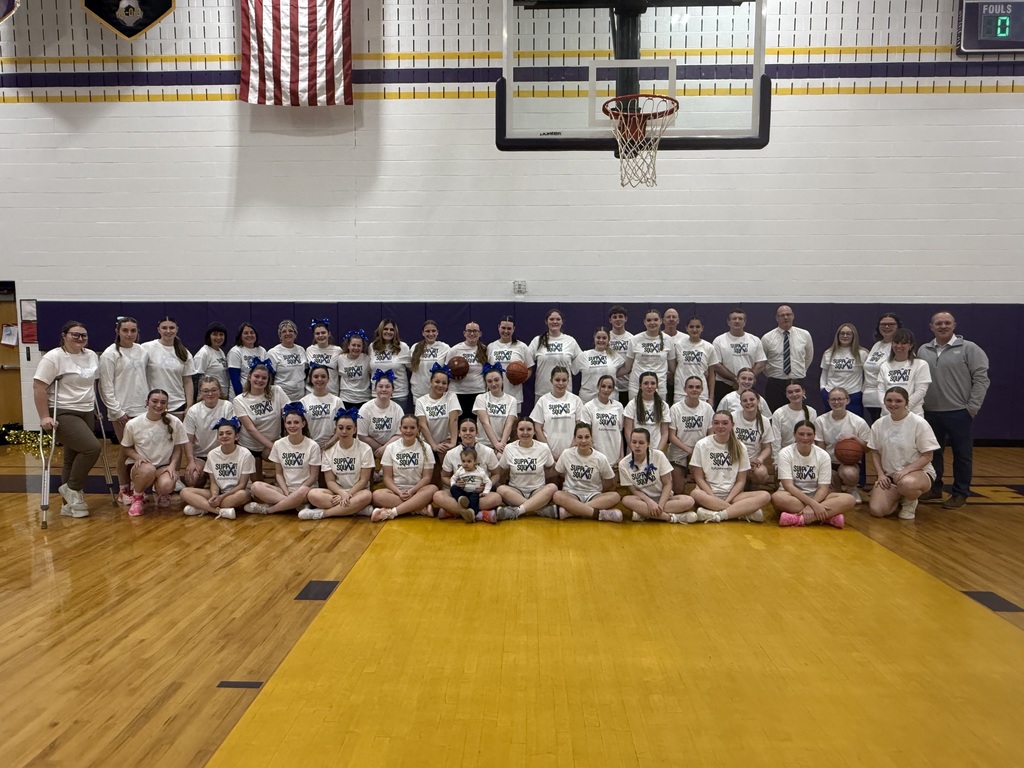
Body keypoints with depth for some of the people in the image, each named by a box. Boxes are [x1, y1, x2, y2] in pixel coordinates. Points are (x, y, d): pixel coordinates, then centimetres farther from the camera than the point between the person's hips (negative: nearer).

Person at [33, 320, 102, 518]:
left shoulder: (92, 356, 9)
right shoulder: (53, 358, -12)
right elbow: (38, 387, -16)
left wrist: (94, 406, 20)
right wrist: (44, 417, -20)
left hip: (86, 413, 7)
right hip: (63, 415, -7)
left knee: (74, 457, 9)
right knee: (92, 448, -20)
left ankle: (70, 503, 16)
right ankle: (71, 489, -1)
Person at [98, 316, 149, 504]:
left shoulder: (142, 351, 9)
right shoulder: (110, 354, -5)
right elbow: (106, 386, -8)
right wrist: (116, 411, -11)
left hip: (143, 409, 5)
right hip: (122, 411, -4)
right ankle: (123, 490, 12)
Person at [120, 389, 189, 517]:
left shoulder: (175, 423, -5)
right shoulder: (133, 424, -6)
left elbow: (177, 450, 3)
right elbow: (126, 448, 7)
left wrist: (172, 465, -13)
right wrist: (137, 457, -13)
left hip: (165, 466, 1)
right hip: (141, 467, 0)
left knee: (166, 486, -34)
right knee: (148, 470, -39)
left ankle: (159, 492, 9)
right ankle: (137, 497, -4)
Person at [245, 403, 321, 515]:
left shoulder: (313, 446, -4)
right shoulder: (278, 444, 5)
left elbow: (313, 476, -4)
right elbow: (278, 473, 7)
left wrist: (294, 493, -15)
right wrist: (286, 492, -10)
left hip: (304, 488, -3)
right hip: (284, 488, 4)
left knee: (303, 491, -40)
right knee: (256, 486, -25)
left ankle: (267, 509, -21)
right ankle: (299, 504, -28)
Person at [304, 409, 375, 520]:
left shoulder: (365, 449, -5)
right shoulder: (328, 451, 1)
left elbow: (363, 480, -7)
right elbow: (330, 481, -2)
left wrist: (348, 494, -19)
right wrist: (343, 493, -21)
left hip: (357, 492, -2)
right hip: (337, 492, 2)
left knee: (367, 496, -37)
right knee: (313, 494, -28)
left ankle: (323, 513, -27)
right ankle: (359, 509, -29)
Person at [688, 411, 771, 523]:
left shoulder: (739, 447, 6)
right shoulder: (702, 445, 0)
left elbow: (741, 480, 4)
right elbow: (699, 477, -2)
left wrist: (728, 500, -12)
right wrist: (713, 498, -15)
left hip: (732, 494, 2)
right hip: (709, 493, -2)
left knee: (765, 496, -23)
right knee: (695, 493, -38)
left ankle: (717, 515, -33)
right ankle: (745, 511, -28)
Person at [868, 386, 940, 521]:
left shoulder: (919, 423, -11)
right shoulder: (879, 424, 1)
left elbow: (927, 456, -10)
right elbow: (875, 453, 9)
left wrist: (906, 470, -23)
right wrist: (881, 474, -6)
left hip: (919, 472, -4)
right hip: (889, 475, 4)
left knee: (907, 483, -42)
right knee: (876, 510, -18)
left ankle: (910, 502, -3)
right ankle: (900, 498, 18)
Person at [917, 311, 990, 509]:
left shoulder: (969, 348, -4)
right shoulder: (923, 351, 8)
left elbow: (981, 378, -7)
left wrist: (972, 407, -11)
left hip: (959, 413, -4)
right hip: (930, 413, 4)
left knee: (962, 454, 4)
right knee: (933, 452, 13)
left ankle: (960, 493, 14)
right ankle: (934, 488, 25)